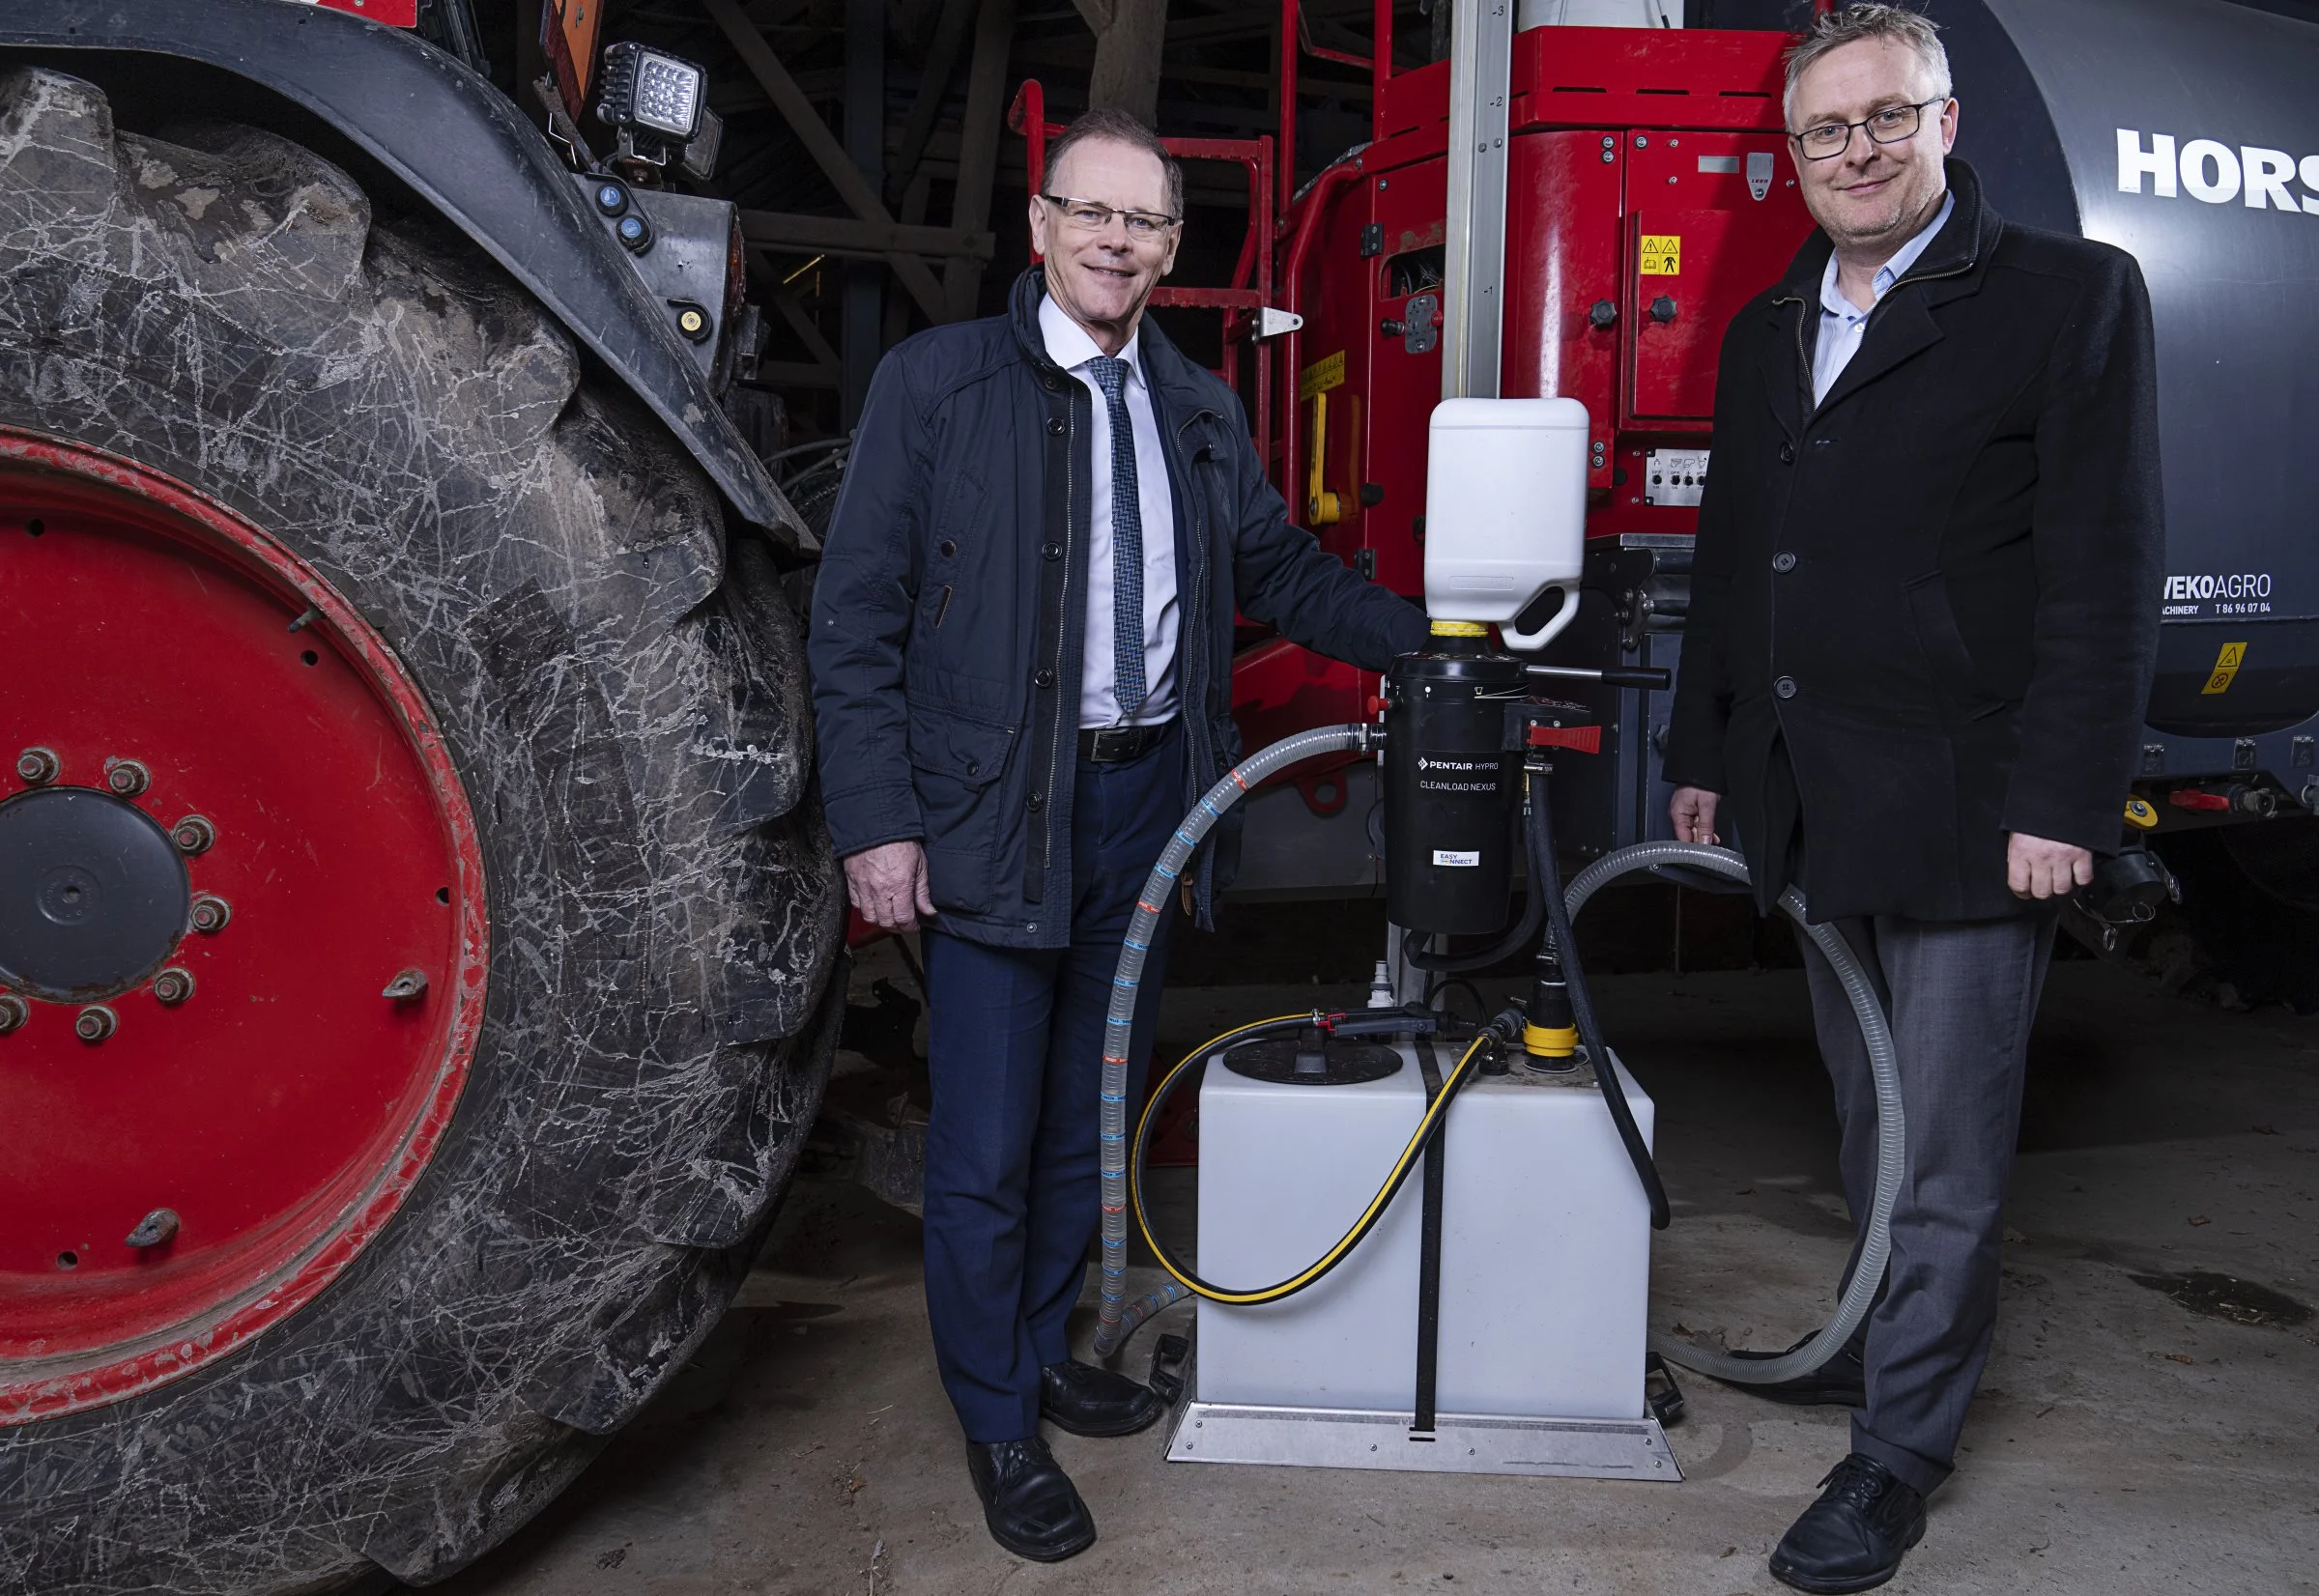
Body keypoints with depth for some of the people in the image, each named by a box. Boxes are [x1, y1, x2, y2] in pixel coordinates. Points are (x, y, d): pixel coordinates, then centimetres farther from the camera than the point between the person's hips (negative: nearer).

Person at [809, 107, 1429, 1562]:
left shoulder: (1201, 409, 10)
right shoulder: (936, 382, -5)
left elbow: (1281, 570, 18)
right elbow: (858, 613, -7)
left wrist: (1432, 641, 7)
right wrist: (878, 819, -13)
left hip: (1148, 796, 5)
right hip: (994, 814, -5)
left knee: (1087, 1117, 18)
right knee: (986, 1148, 3)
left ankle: (1040, 1350, 38)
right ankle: (998, 1426, 22)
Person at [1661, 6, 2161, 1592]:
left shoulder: (2070, 295, -4)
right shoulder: (1767, 332, 14)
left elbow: (2107, 570, -10)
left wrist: (2065, 803, -15)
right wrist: (1703, 753, 17)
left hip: (1967, 811, -6)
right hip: (1811, 808, 6)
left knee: (1946, 1156, 2)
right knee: (1870, 1128, 19)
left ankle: (1900, 1451, 15)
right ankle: (1890, 1334, 37)